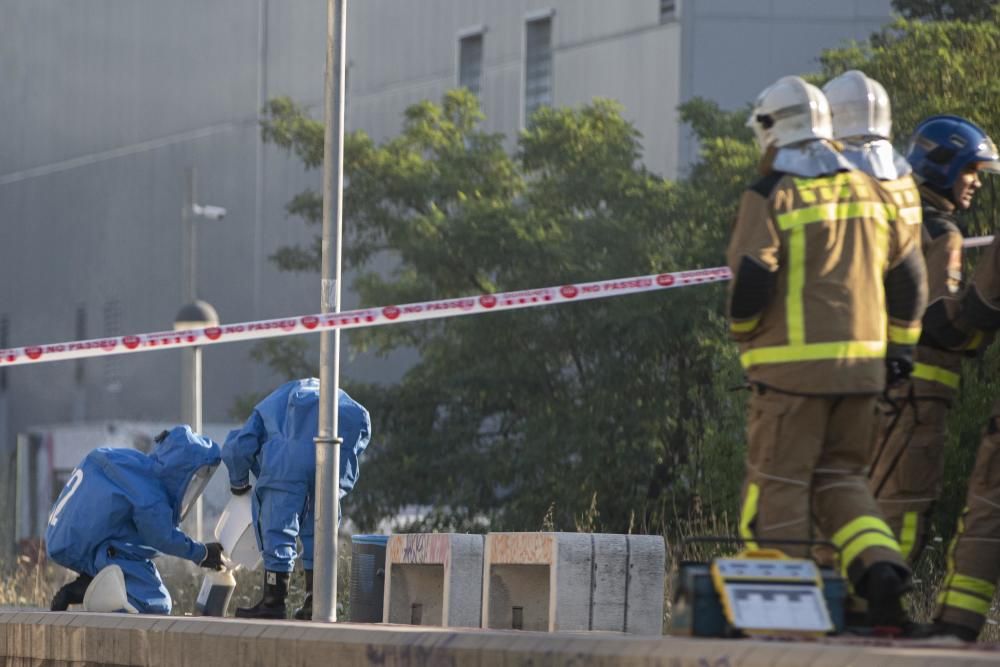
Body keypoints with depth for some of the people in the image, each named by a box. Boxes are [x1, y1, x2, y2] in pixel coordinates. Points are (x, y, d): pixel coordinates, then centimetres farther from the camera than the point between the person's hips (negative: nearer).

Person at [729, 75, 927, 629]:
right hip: (861, 362, 6)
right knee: (838, 475, 15)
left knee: (778, 480, 2)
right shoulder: (868, 190, 10)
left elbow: (751, 280, -13)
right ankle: (879, 565, -7)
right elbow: (908, 272, 13)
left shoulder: (771, 196, -9)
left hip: (793, 363, -6)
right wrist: (899, 343, 21)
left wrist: (744, 336, 6)